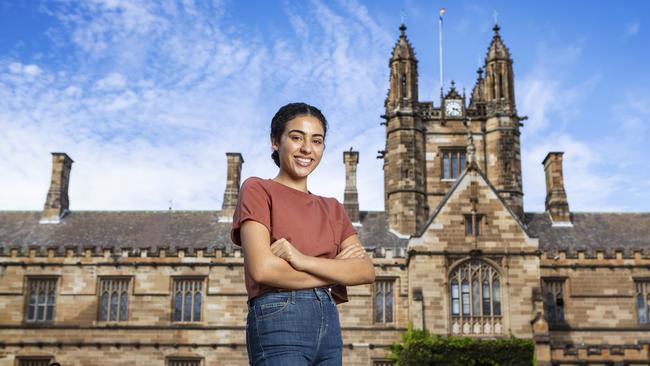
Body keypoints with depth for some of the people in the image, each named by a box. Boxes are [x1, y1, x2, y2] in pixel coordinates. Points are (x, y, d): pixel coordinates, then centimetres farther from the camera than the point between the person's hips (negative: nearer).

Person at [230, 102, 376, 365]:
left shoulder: (332, 208, 18)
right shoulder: (257, 190, 3)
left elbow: (367, 271, 3)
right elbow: (262, 269, -12)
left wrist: (302, 260, -12)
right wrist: (336, 269, -3)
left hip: (330, 323, 6)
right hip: (278, 321, -6)